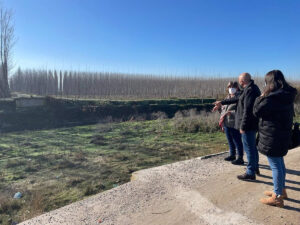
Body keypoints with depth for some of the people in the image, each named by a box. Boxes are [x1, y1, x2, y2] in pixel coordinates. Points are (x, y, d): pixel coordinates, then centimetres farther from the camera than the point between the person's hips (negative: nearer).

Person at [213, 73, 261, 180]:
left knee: (249, 148, -1)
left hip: (248, 124, -10)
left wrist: (243, 126, -21)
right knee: (252, 146, 21)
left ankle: (250, 172, 10)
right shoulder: (252, 88, 12)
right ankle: (255, 167, 36)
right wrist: (222, 103, 25)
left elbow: (247, 110, -25)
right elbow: (238, 99, 22)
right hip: (252, 124, 10)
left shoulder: (250, 91, -21)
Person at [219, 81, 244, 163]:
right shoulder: (227, 97, 15)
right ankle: (232, 155, 35)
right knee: (230, 141, 19)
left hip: (235, 125, -8)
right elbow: (223, 109, 20)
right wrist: (222, 121, 14)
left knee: (237, 141, 1)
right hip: (227, 124, 8)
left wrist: (231, 113, -24)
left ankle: (240, 158, 12)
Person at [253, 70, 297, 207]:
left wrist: (261, 97, -1)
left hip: (272, 137, -10)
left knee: (275, 166, 0)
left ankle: (277, 197, 12)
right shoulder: (287, 96, 8)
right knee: (280, 163, 21)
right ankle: (281, 191, 37)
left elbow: (256, 112, -14)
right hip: (283, 135, 10)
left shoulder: (272, 98, -22)